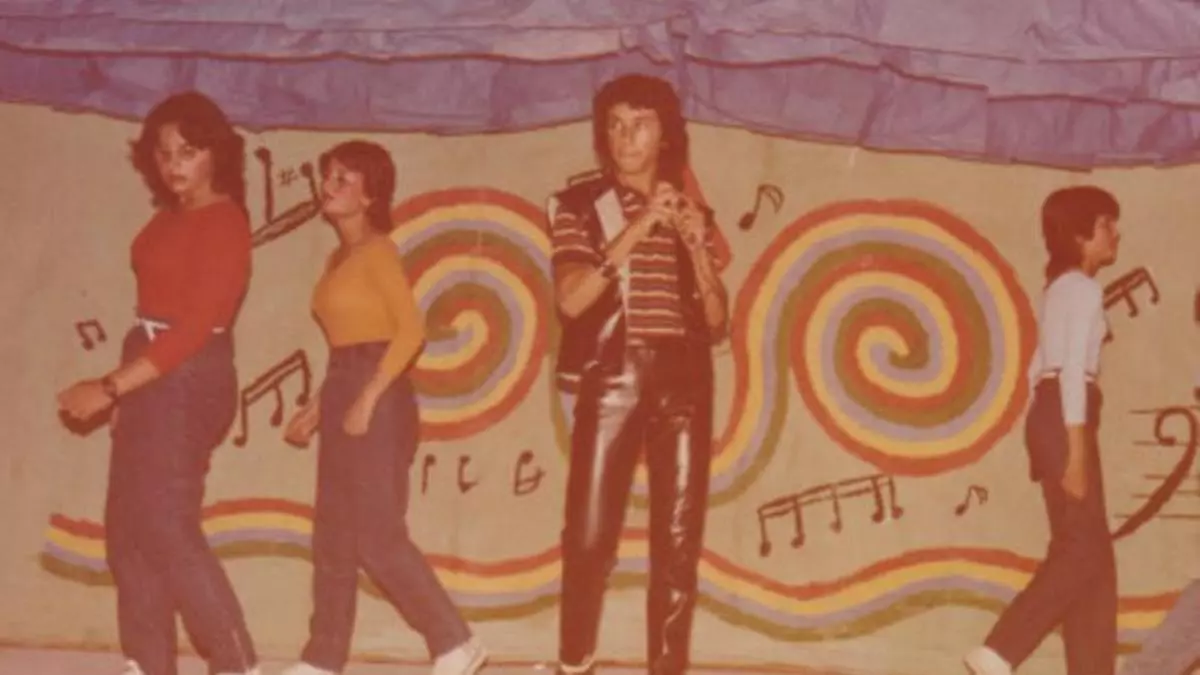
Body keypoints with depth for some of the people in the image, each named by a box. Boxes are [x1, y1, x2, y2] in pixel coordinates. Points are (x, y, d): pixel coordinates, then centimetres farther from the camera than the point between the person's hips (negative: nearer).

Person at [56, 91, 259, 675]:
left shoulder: (224, 222, -13)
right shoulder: (170, 218, 12)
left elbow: (196, 327, -20)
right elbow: (161, 311, 9)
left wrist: (109, 388, -22)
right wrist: (120, 389, 1)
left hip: (188, 380, -9)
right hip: (151, 377, 9)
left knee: (166, 524, -11)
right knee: (128, 527, 9)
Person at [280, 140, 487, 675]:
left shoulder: (377, 251, -9)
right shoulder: (339, 259, 16)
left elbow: (411, 331, -18)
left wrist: (368, 400, -22)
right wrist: (316, 409, 16)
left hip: (377, 398, -9)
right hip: (343, 394, 9)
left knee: (377, 537, -9)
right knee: (333, 537, 9)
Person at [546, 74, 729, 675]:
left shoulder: (690, 212, 16)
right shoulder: (580, 205, 6)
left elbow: (718, 320, 11)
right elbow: (571, 299, -10)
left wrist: (696, 247, -5)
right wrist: (640, 226, -13)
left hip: (684, 379, 3)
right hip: (612, 375, -3)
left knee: (679, 538, 0)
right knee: (591, 534, -6)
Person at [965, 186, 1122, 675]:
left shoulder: (1061, 288, 20)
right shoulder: (1084, 289, -9)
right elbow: (1073, 372, -17)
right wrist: (1077, 452, -21)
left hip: (1047, 415, 10)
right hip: (1067, 419, -10)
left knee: (1085, 549, 8)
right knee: (1084, 548, -10)